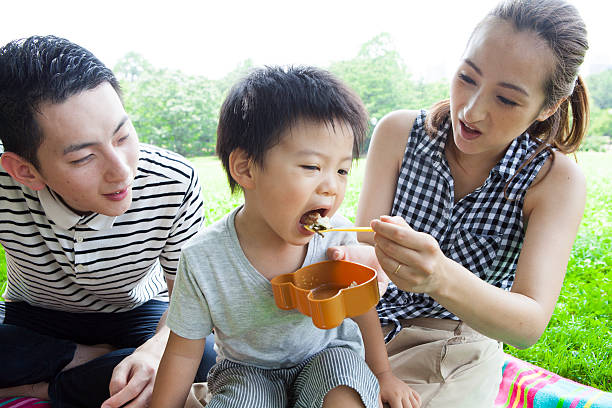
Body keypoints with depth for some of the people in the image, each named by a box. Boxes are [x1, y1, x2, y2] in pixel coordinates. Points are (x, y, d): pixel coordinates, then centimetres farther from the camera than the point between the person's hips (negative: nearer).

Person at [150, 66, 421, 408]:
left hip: (328, 355, 1)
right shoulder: (204, 260, -24)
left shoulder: (338, 236, -19)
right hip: (248, 369, 0)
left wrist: (382, 373, 9)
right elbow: (184, 352, -9)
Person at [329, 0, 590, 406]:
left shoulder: (556, 178, -15)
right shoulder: (399, 132, -10)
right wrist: (346, 256, -40)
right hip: (369, 322, 1)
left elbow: (531, 324, -25)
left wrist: (443, 278, -46)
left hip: (458, 351, 0)